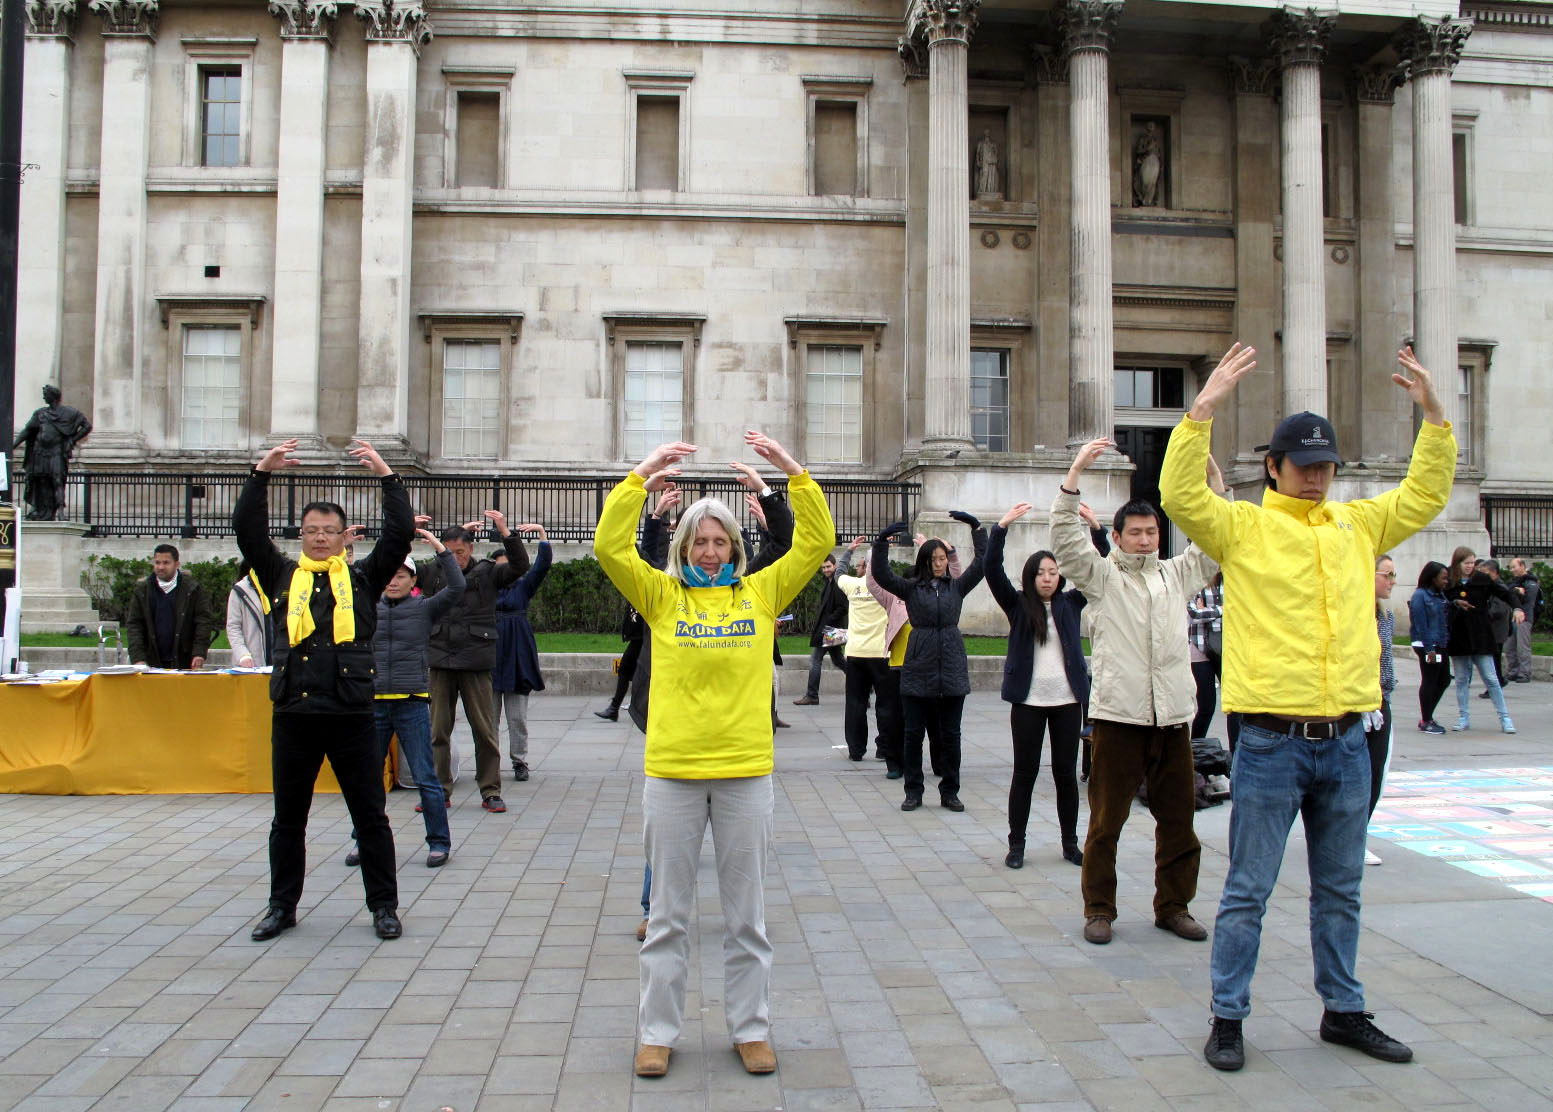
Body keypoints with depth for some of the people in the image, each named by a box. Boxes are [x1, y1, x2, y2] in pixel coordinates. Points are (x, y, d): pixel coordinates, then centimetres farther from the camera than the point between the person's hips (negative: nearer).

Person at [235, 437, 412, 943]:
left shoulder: (362, 578, 7)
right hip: (293, 712, 2)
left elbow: (399, 536, -2)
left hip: (352, 712, -1)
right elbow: (248, 531, 3)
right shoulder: (283, 576, 11)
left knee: (370, 816, 5)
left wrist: (387, 477, -6)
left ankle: (384, 905, 15)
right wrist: (261, 474, -5)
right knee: (288, 819, 12)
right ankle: (282, 906, 26)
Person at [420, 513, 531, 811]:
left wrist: (505, 532, -20)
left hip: (476, 663, -2)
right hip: (440, 662, 2)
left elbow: (520, 566, -8)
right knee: (437, 731, 7)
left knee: (485, 730, 3)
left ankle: (490, 791, 12)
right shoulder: (432, 573, 8)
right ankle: (439, 790, 18)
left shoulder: (487, 573, 3)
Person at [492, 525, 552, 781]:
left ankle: (520, 762, 10)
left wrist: (541, 532, -12)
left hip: (516, 657, -1)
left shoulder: (523, 587, 5)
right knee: (488, 715, 4)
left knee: (517, 717, 2)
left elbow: (542, 565, -5)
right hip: (490, 656, 1)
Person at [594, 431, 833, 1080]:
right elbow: (609, 546, -8)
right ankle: (657, 1032, 23)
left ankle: (751, 1028, 26)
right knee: (668, 913, 10)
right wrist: (641, 477, -13)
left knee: (746, 914, 12)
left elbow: (815, 543, 1)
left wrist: (794, 473, -7)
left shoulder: (760, 592, 5)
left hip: (745, 771, 1)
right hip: (672, 771, 0)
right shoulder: (662, 595, 3)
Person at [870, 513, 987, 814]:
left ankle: (949, 792, 17)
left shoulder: (957, 587, 10)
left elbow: (982, 563, 6)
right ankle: (913, 791, 15)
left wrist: (976, 527, -2)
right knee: (913, 733, 4)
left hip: (952, 670, 1)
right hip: (918, 670, -1)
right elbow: (881, 574, -7)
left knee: (950, 734, 7)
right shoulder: (911, 587, 4)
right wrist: (882, 540, -19)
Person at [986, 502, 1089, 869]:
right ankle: (1016, 843, 13)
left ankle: (1070, 843, 20)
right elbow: (992, 571, -11)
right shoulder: (1018, 605, 2)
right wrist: (1002, 527, -20)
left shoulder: (1070, 603, 7)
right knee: (1025, 771, 4)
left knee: (1066, 771, 9)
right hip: (1028, 700, -2)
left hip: (1068, 699, 2)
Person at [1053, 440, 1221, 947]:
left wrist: (1213, 475, 4)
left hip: (1172, 715, 4)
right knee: (1106, 819, 2)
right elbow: (1066, 536, -9)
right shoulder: (1100, 575, 4)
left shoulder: (1178, 574, 16)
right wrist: (1077, 470, -16)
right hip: (1117, 714, -4)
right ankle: (1099, 909, 14)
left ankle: (1174, 905, 23)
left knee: (1178, 817, 9)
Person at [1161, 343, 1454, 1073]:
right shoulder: (1242, 526, -3)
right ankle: (1227, 1018, 15)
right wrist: (1204, 409, -25)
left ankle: (1343, 1012, 32)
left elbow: (1425, 495, 18)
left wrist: (1433, 413, 8)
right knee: (1248, 892, 3)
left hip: (1345, 741, 5)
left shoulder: (1358, 524, 12)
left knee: (1340, 891, 17)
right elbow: (1180, 497, -18)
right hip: (1271, 742, -5)